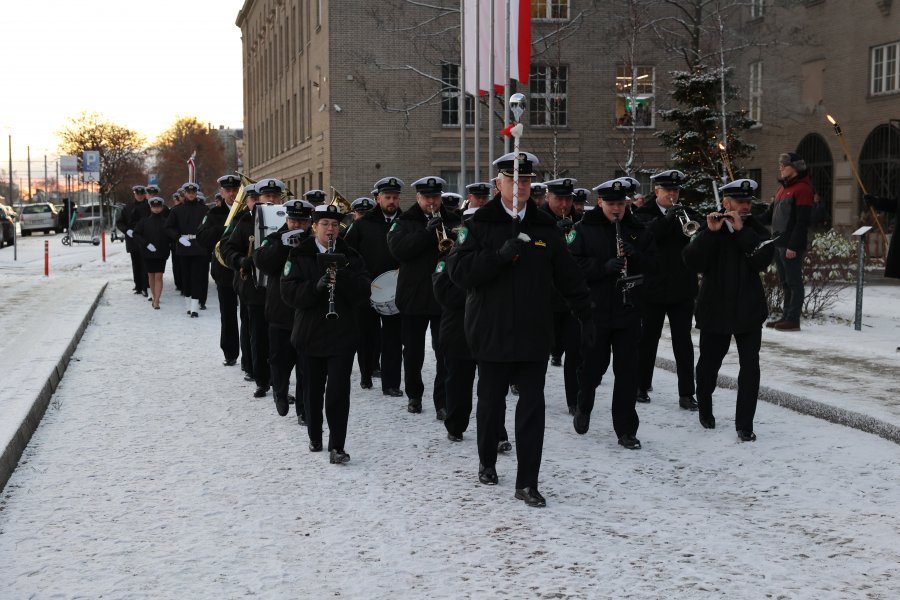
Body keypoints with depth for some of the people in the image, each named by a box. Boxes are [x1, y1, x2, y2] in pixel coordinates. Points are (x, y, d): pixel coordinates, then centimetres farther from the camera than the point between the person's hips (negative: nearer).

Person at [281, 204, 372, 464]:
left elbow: (363, 293, -5)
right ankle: (314, 437, 31)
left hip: (343, 334, -1)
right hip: (311, 333, 1)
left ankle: (337, 446, -4)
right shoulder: (300, 255, 1)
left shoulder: (350, 256, 3)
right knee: (313, 390, 13)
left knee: (338, 391, -8)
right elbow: (289, 293, -9)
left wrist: (344, 277, -22)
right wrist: (316, 286, -25)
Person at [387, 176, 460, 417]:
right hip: (414, 296, 0)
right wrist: (427, 232, -22)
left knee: (445, 353, -4)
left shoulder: (453, 221, 8)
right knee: (413, 352, 12)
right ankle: (414, 395, 28)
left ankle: (443, 402, 1)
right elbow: (398, 249, -13)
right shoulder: (405, 222, 4)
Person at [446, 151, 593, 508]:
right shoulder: (478, 225, -1)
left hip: (534, 333, 2)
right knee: (491, 402, 12)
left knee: (532, 407, -1)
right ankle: (487, 462, 35)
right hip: (491, 332, -2)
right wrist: (500, 254, -24)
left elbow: (568, 277, 13)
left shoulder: (546, 228, 7)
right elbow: (458, 270, -14)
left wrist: (586, 316, 11)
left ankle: (527, 482, 4)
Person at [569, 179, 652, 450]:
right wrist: (604, 266, -22)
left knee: (627, 370, 1)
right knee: (593, 364, 10)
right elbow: (574, 265, -9)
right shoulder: (585, 229, -2)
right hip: (595, 310, -2)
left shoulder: (637, 230, 8)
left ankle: (626, 430, 8)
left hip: (629, 310, 2)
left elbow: (652, 263, 8)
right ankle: (583, 407, 39)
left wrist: (635, 256, -12)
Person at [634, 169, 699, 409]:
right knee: (648, 339, 10)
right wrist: (668, 217, -32)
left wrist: (689, 222, -23)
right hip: (653, 288, -1)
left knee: (683, 342, -1)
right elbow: (646, 234, -20)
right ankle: (642, 386, 23)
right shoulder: (644, 214, 0)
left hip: (682, 288, 1)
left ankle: (686, 393, 1)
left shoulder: (686, 213, 8)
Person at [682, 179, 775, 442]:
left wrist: (741, 230, -20)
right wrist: (710, 232, -26)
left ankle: (744, 425, -1)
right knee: (709, 363, 12)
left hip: (749, 311, 1)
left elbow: (763, 260, -15)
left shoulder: (755, 230, 3)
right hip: (715, 310, -1)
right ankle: (705, 409, 37)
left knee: (750, 366, -7)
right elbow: (692, 262, -17)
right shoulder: (708, 228, -2)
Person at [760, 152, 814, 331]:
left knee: (794, 281, -5)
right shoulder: (782, 189, 19)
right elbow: (770, 215, 21)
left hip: (792, 246, -9)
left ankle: (793, 320, -3)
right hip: (779, 243, 9)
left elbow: (802, 221, -17)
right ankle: (786, 317, 20)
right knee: (785, 282, 13)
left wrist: (793, 245, -21)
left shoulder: (802, 189, -10)